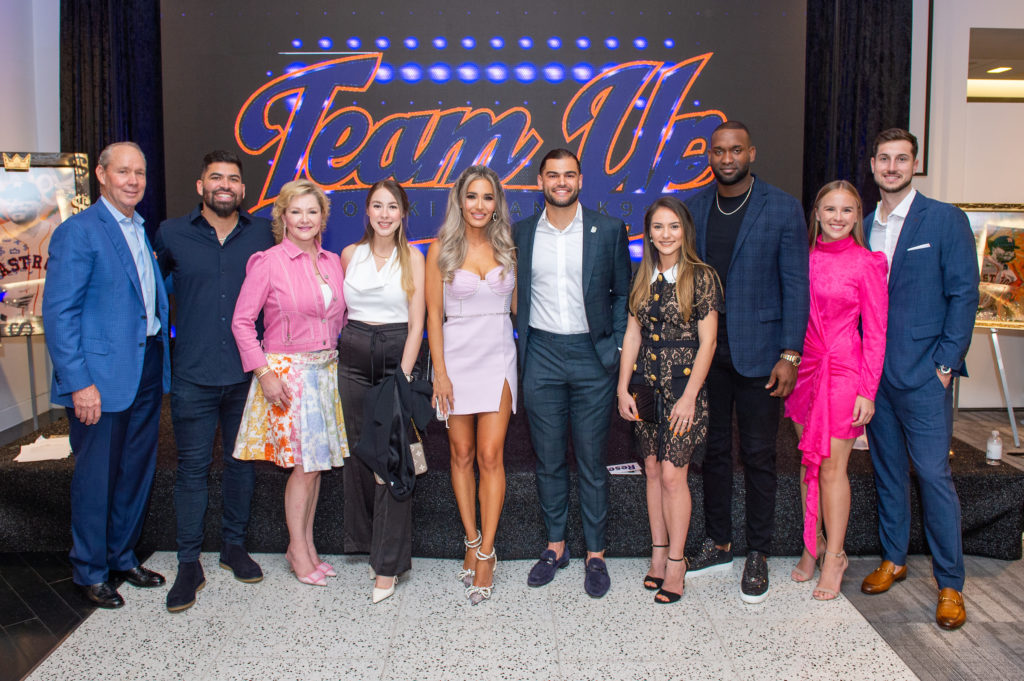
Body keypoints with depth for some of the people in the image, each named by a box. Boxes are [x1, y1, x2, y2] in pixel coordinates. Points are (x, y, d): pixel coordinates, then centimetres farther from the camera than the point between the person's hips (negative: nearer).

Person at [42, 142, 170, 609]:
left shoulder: (144, 232, 13)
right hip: (102, 376, -7)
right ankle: (90, 571, 24)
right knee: (96, 477, 6)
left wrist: (163, 358, 8)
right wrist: (79, 382, -19)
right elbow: (58, 313, -14)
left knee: (137, 471, 16)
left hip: (147, 370, 7)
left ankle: (122, 557, 34)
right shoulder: (78, 232, -10)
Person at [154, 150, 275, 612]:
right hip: (193, 375, -1)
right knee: (192, 467, 4)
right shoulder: (172, 234, 2)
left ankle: (234, 546, 29)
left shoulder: (261, 233, 4)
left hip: (246, 372, 2)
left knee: (241, 461, 12)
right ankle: (189, 564, 16)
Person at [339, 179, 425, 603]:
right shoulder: (350, 255, 8)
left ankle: (389, 563, 1)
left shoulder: (412, 257, 0)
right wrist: (345, 346, 11)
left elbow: (416, 324, -5)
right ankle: (364, 538, 28)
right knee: (358, 452, 9)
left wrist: (403, 376, -13)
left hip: (397, 357, -3)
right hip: (353, 358, 3)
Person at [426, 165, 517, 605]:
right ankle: (472, 541, 20)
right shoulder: (441, 250, 0)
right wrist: (440, 371, -8)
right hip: (456, 356, -1)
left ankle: (485, 553, 3)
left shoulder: (506, 247, 7)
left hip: (498, 355, 1)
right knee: (462, 454, 6)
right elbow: (433, 314, -2)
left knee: (490, 455, -5)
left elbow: (515, 304, 12)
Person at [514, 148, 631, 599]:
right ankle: (555, 545, 26)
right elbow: (516, 295, 12)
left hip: (592, 356, -2)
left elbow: (623, 293, 5)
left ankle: (595, 554, 19)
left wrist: (616, 346, -3)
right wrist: (523, 345, 4)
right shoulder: (522, 233, 6)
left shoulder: (608, 230, 1)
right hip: (541, 356, 2)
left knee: (591, 460, 5)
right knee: (548, 458, 10)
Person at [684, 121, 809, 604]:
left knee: (758, 456, 4)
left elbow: (796, 287, -5)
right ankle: (718, 544, 27)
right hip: (703, 349, 4)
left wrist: (790, 355, -11)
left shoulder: (783, 209, -4)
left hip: (757, 354, -3)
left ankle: (757, 556, 19)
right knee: (713, 450, 12)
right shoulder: (693, 208, 7)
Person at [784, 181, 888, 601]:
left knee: (832, 466, 0)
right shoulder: (804, 258, 6)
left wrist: (868, 390, -8)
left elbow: (875, 333, -4)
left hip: (844, 372, -4)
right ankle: (813, 546, 27)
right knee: (808, 462, 12)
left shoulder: (866, 263, -5)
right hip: (804, 368, 4)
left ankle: (833, 557, 15)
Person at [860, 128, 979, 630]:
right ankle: (893, 559, 29)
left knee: (933, 474, -4)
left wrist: (946, 363, -11)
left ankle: (950, 584, 9)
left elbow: (964, 295, -6)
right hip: (874, 371, 5)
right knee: (887, 469, 14)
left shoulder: (945, 220, -3)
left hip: (924, 372, -5)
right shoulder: (864, 226, 11)